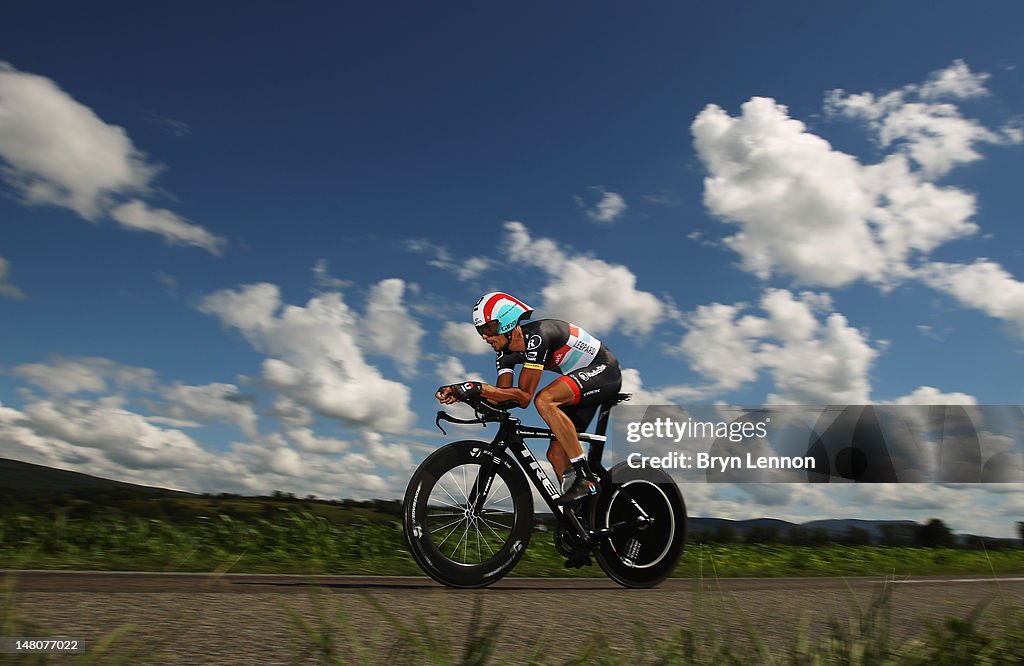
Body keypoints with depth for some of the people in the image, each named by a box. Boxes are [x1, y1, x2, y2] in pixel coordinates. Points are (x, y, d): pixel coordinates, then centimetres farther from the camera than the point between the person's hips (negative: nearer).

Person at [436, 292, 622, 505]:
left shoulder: (536, 337, -28)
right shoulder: (505, 352, -1)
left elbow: (524, 397, -30)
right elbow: (502, 395, -6)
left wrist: (478, 387, -35)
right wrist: (459, 393, -19)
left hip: (604, 370, -9)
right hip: (584, 376, 9)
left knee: (544, 399, -32)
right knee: (556, 453, -2)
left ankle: (586, 478, -24)